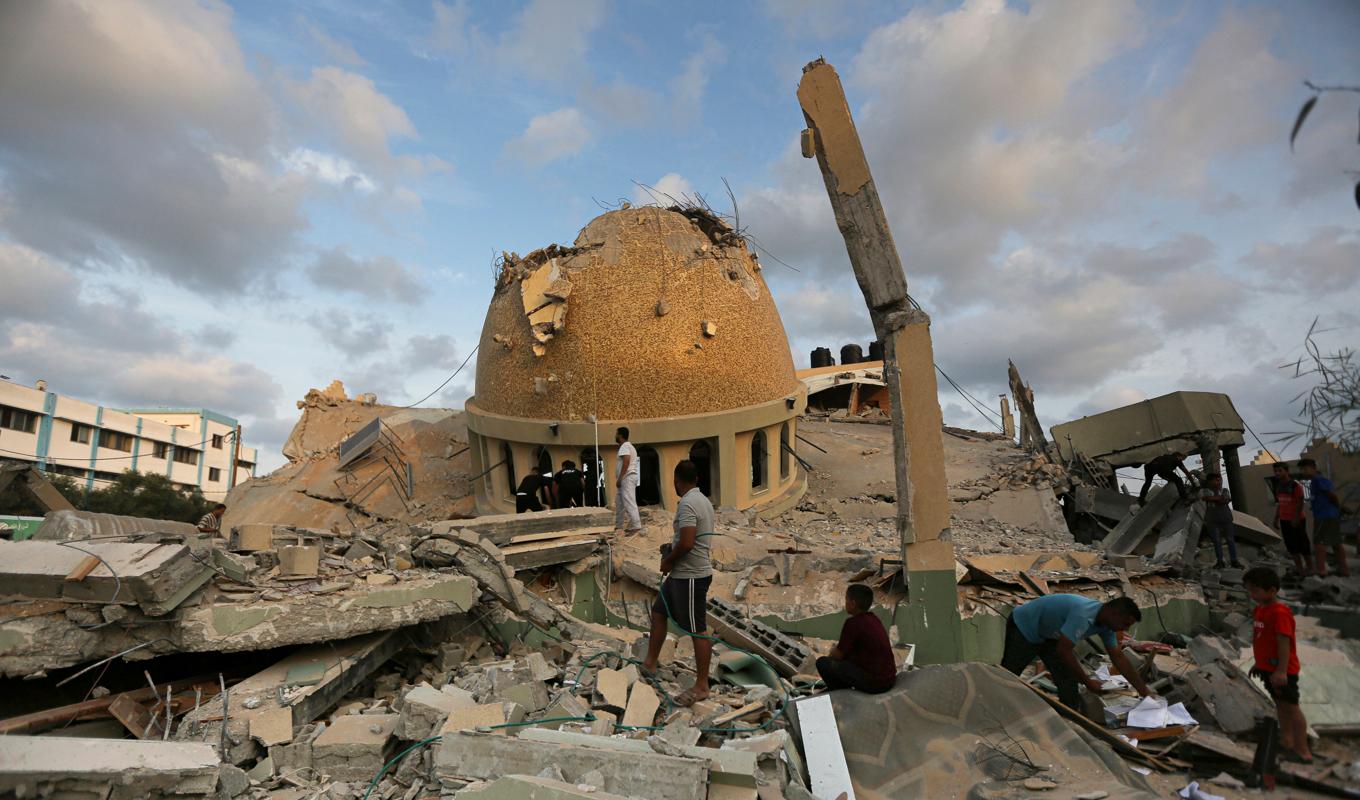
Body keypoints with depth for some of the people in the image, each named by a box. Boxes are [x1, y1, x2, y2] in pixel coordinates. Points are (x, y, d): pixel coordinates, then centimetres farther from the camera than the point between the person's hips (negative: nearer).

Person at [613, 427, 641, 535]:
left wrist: (619, 478, -24)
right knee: (619, 502, 17)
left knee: (629, 502, -15)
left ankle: (636, 525, -20)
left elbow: (626, 462, -23)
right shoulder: (629, 446, 23)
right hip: (627, 478, 11)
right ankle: (618, 525, 26)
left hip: (627, 477, -11)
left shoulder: (624, 446, -10)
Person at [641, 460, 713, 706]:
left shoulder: (687, 504, -21)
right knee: (659, 612, 19)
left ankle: (701, 686, 12)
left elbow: (686, 543, -29)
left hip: (691, 576, -10)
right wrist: (672, 549, 20)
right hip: (682, 574, 10)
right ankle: (650, 663, 32)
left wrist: (668, 561, -12)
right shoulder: (703, 500, 9)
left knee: (697, 630, 1)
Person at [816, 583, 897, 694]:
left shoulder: (853, 623, -19)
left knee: (822, 662, -3)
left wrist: (833, 650, 11)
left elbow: (838, 655, -9)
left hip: (873, 683, -9)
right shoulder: (873, 619, 7)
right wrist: (838, 647, 16)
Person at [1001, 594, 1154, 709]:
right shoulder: (1083, 616, -36)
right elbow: (1064, 650, -35)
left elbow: (1119, 658, 2)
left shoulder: (1106, 624, -8)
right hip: (1022, 627, -8)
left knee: (1068, 677, 1)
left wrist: (1145, 691, 2)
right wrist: (1087, 681, -23)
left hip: (1048, 634, 9)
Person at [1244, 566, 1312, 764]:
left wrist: (1282, 671, -27)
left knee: (1291, 706, 1)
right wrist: (1259, 664, 21)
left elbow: (1284, 642, -26)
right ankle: (1287, 741, 32)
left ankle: (1303, 751, 11)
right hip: (1268, 668, 9)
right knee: (1280, 704, 19)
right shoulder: (1259, 610, 5)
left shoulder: (1280, 613, -24)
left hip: (1282, 671, -9)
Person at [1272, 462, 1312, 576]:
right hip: (1284, 520, 7)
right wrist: (1276, 519, 12)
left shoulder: (1296, 485, -12)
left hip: (1297, 520, -7)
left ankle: (1309, 567, 13)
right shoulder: (1278, 486, 9)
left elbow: (1300, 503, -15)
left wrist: (1296, 518, -19)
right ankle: (1299, 568, 19)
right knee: (1291, 544, 10)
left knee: (1302, 543, 1)